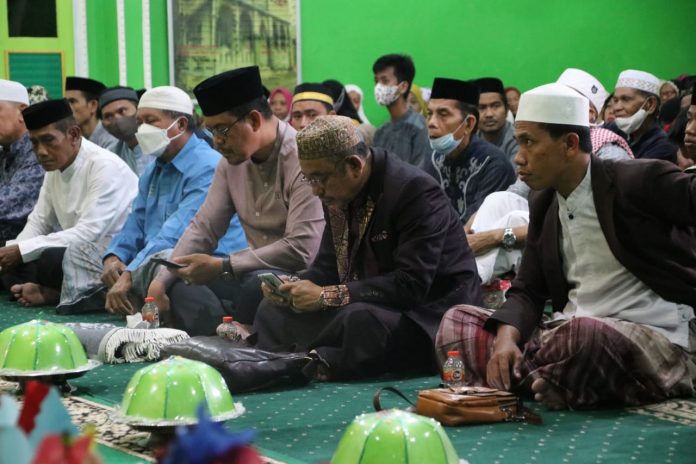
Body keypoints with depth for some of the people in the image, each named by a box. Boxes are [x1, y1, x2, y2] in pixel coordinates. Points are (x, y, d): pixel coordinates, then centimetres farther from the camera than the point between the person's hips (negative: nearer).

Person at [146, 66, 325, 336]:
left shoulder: (302, 160, -18)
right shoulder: (232, 162, 7)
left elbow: (303, 250, -25)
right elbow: (203, 228, 11)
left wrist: (221, 267, -22)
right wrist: (162, 281, -5)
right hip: (255, 274, 8)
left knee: (258, 283, -35)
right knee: (179, 289, -5)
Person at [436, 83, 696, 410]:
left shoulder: (640, 181, -8)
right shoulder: (543, 204, 13)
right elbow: (528, 291, 11)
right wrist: (507, 336, -9)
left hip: (656, 338, -7)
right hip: (570, 333, 7)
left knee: (580, 333, -39)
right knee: (457, 321, 1)